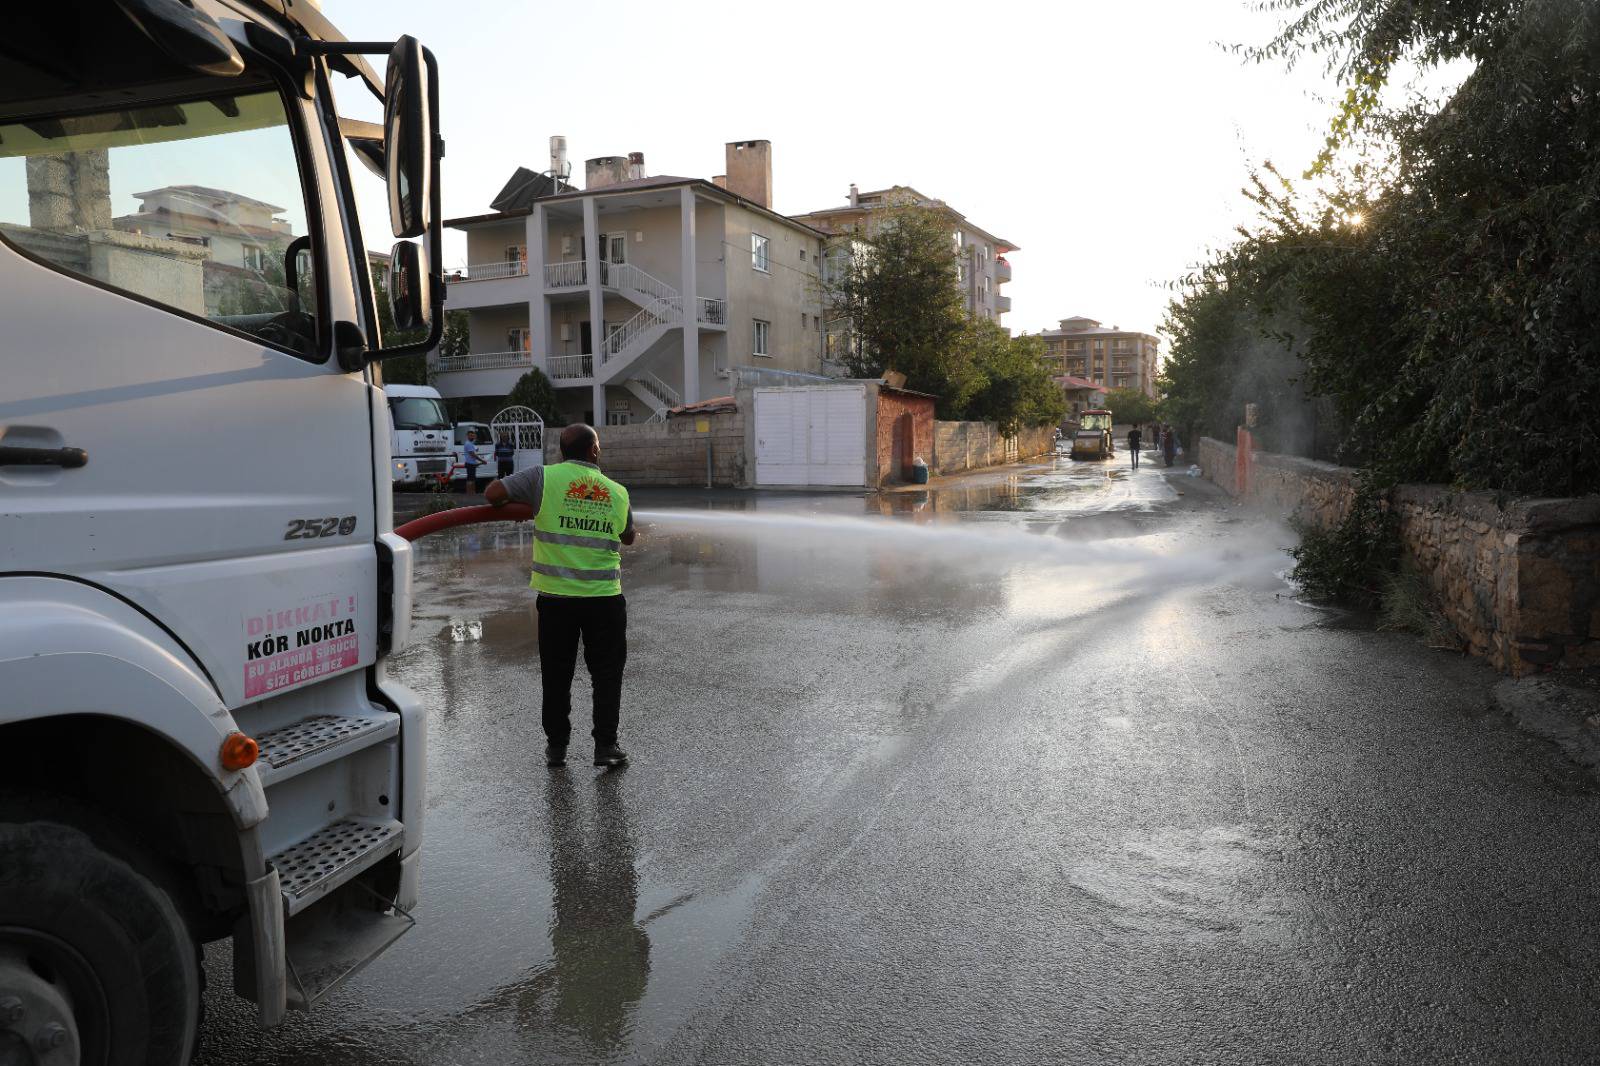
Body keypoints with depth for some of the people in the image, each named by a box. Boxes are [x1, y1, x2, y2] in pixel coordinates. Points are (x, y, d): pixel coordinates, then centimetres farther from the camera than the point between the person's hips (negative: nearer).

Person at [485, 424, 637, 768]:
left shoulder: (545, 477, -5)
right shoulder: (618, 492, 3)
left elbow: (493, 493, -7)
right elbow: (628, 537, 18)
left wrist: (507, 507, 14)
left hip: (555, 597, 0)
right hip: (605, 597, 0)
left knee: (556, 674, 13)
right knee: (607, 674, 12)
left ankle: (556, 746, 21)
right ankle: (605, 746, 14)